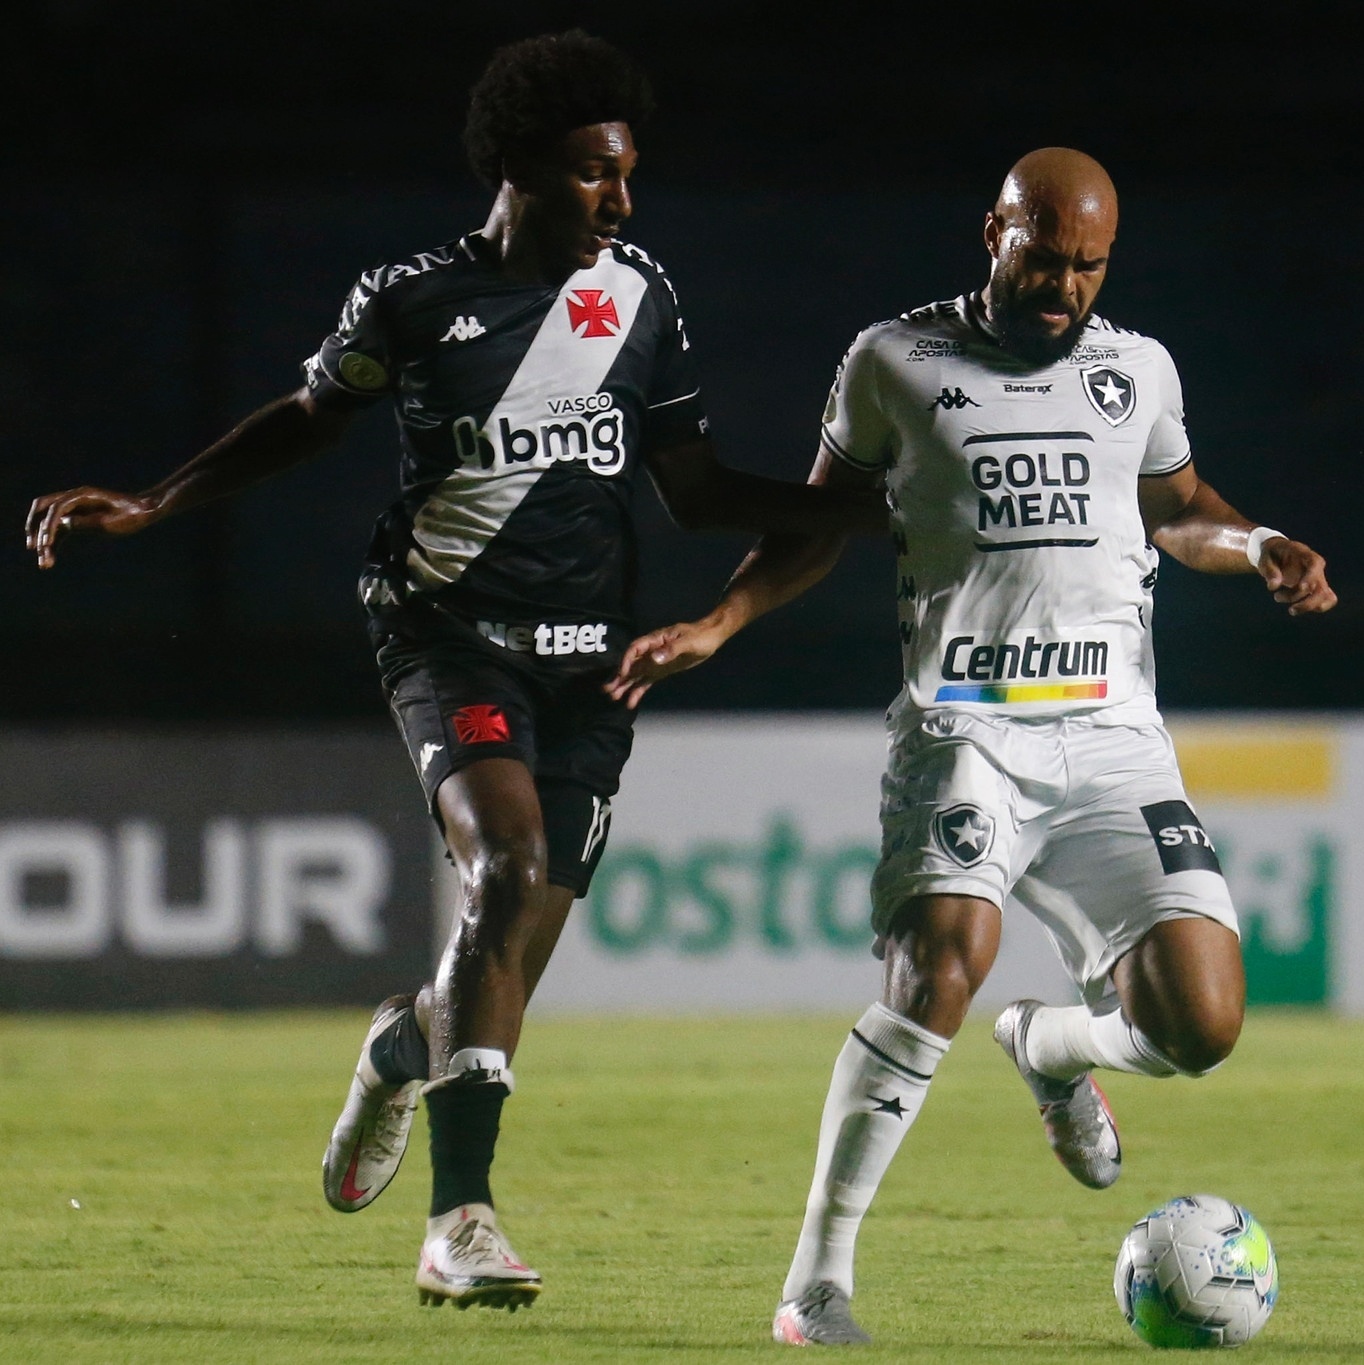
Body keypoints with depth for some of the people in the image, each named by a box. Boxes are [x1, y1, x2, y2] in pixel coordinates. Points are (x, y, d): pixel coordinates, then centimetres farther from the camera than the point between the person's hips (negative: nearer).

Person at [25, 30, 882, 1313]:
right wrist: (144, 508, 9)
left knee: (522, 935, 2)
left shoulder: (639, 299, 6)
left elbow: (697, 489, 11)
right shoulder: (412, 300, -3)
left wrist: (863, 507, 0)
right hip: (452, 636, -4)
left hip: (589, 651, 4)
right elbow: (307, 420, 14)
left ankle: (405, 1045, 41)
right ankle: (459, 1220, -25)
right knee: (511, 867, -26)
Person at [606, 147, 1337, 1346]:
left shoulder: (1139, 372, 14)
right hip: (965, 728, -3)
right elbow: (823, 517, 19)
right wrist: (717, 625, 7)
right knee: (945, 964, -29)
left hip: (1115, 740, 3)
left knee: (1201, 1023, -11)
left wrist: (1258, 548, 10)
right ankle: (819, 1277, -19)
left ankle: (1051, 1045, 27)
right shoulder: (897, 364, 7)